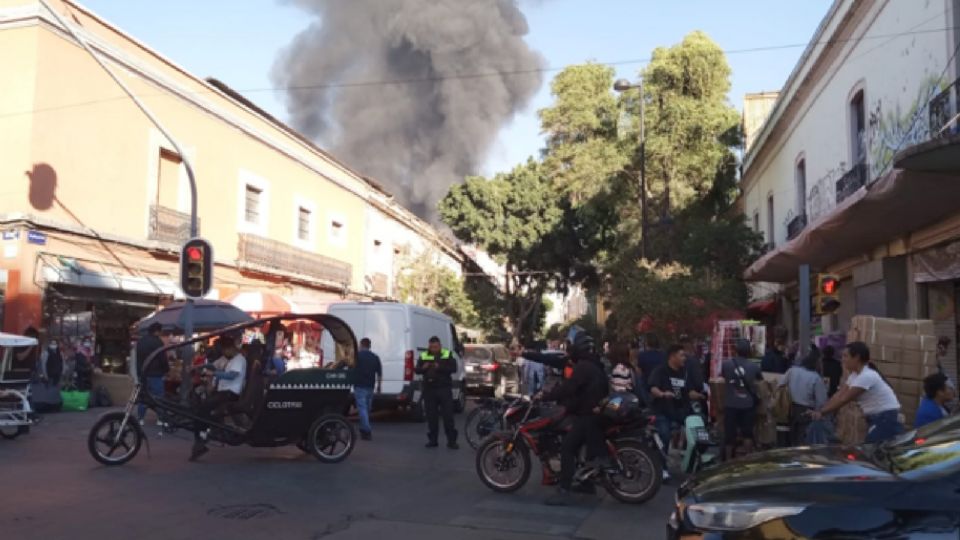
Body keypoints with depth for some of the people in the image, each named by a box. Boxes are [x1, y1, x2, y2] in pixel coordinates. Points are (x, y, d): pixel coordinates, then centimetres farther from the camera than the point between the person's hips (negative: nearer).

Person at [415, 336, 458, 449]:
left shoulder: (447, 355, 3)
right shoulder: (423, 356, 9)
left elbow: (453, 368, -7)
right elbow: (417, 370, 6)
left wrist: (440, 367, -20)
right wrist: (423, 368, -16)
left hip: (444, 389, -2)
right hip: (429, 389, 2)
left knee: (448, 415, -3)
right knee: (431, 416, 6)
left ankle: (452, 441, 2)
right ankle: (432, 440, 15)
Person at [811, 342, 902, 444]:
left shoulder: (867, 376, -22)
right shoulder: (854, 375, 9)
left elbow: (844, 399, -22)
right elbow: (838, 396, 6)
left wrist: (821, 413, -18)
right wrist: (819, 411, -3)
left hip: (886, 419, -10)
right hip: (876, 418, 10)